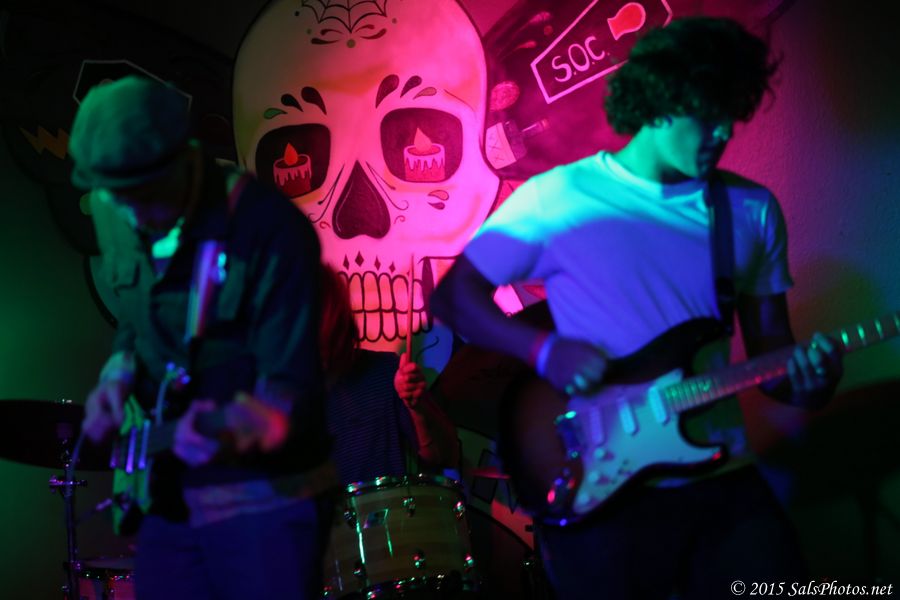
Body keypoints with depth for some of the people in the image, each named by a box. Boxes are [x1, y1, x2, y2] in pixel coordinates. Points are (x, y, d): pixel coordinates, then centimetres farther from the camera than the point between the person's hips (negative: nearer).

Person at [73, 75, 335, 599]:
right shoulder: (111, 216, 0)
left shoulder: (270, 229, -21)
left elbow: (290, 387, -22)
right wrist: (120, 376, -2)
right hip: (167, 496, 6)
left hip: (265, 498, -6)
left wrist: (232, 433, -41)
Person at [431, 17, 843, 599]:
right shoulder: (558, 199, -5)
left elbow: (770, 351, 11)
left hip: (724, 481, 4)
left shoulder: (753, 210, 7)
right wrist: (545, 350, -15)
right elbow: (453, 296, 0)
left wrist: (805, 379, -12)